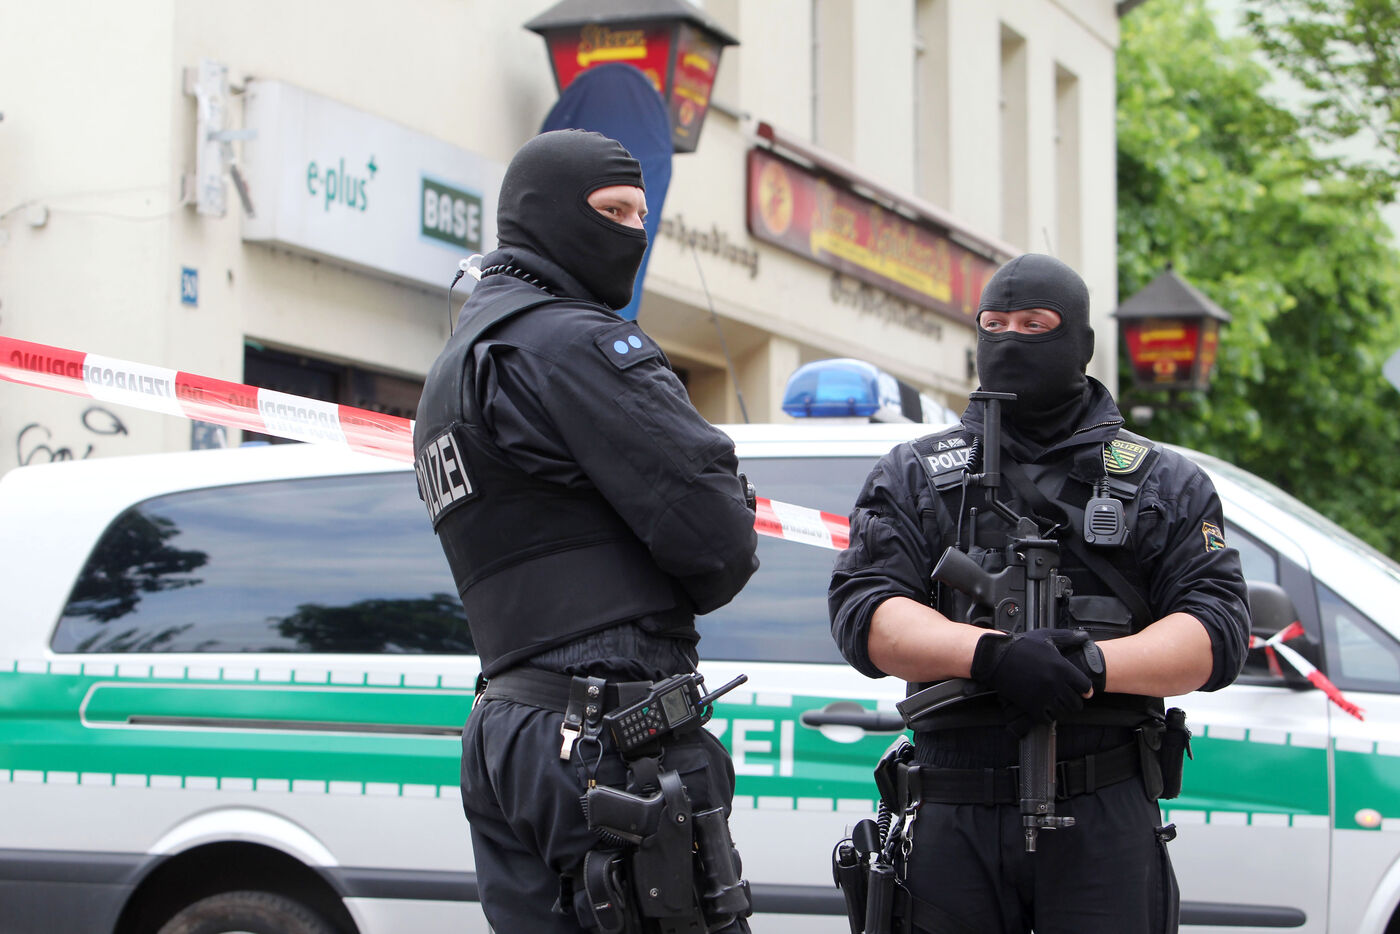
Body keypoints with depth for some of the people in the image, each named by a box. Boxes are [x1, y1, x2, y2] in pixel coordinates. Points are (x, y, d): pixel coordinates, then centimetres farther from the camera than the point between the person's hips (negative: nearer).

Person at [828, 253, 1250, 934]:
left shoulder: (1165, 486, 12)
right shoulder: (913, 477, 14)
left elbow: (1219, 628, 1)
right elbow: (863, 612, 0)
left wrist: (1093, 664, -18)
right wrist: (991, 654, -18)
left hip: (1107, 824, -1)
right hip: (955, 824, 1)